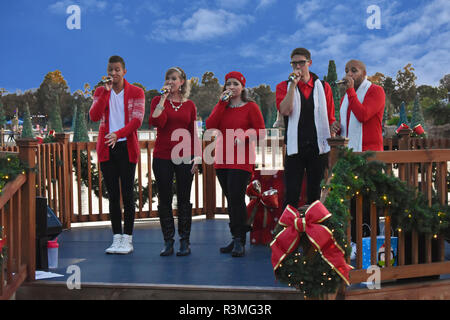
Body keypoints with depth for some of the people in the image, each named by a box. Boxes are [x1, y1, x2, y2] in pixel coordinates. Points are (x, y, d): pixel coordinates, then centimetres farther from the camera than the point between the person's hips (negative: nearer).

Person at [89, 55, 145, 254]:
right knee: (112, 195, 5)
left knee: (127, 193, -3)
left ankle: (127, 239, 3)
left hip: (126, 147, -3)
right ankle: (117, 238, 11)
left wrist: (118, 134, -23)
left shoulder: (136, 92, 2)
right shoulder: (101, 91, 10)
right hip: (106, 148, 3)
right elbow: (94, 116, -5)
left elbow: (137, 120, -8)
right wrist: (106, 91, -11)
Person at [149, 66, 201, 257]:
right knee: (165, 199, 3)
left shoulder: (190, 105, 8)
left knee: (184, 200, 3)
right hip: (162, 156, 0)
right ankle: (168, 242, 11)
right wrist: (163, 98, -14)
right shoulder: (158, 100, 3)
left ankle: (185, 242, 10)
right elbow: (156, 122, -15)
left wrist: (197, 157, 0)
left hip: (184, 156, 1)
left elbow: (194, 133, 8)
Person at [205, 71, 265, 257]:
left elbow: (260, 130, -2)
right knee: (231, 199, 8)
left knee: (236, 198, -14)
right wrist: (222, 103, -4)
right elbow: (210, 126, -2)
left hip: (242, 160, -5)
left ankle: (239, 241, -9)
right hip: (222, 160, 5)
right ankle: (236, 240, 15)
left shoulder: (250, 107, 2)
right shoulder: (221, 106, 14)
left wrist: (244, 136, -19)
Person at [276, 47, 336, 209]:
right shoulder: (284, 87, 6)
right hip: (295, 148, -1)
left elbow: (331, 119, 12)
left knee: (315, 195, 7)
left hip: (318, 148, 2)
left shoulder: (323, 87, 10)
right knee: (291, 195, -5)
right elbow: (285, 110, -13)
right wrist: (293, 83, -13)